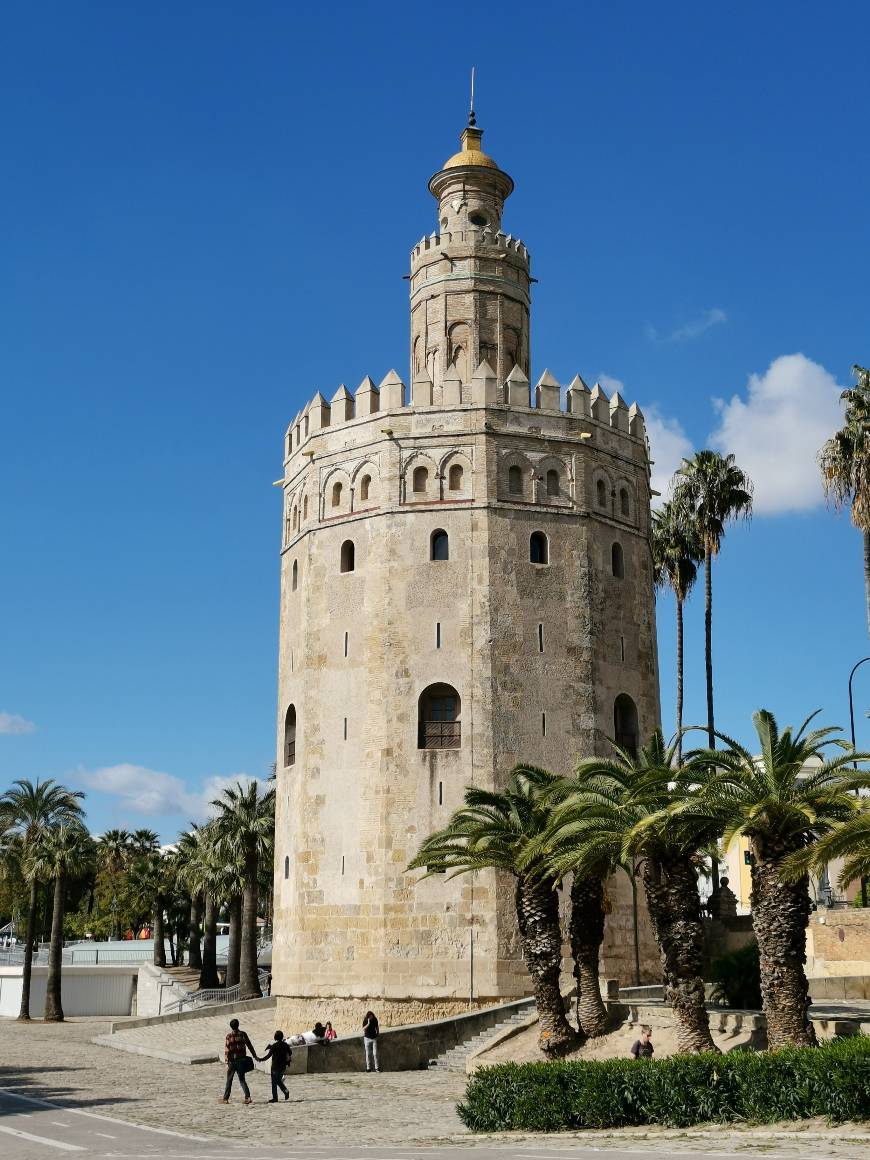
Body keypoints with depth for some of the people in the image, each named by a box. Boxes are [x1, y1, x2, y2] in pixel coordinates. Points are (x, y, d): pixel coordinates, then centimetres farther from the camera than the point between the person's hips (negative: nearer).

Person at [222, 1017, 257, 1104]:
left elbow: (227, 1050, -11)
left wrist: (226, 1063, -9)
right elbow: (249, 1045, 6)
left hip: (232, 1061, -3)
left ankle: (225, 1099, 13)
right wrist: (255, 1056, 15)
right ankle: (248, 1097, -4)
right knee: (242, 1079, 11)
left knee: (229, 1080, 10)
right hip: (242, 1060, 3)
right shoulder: (243, 1034, 0)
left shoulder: (229, 1036, -9)